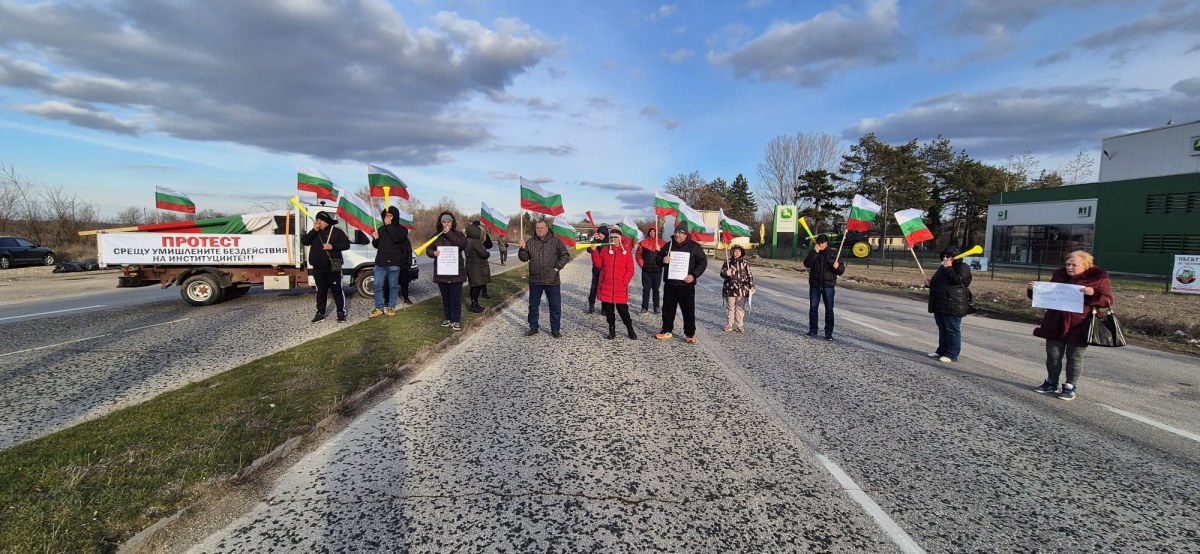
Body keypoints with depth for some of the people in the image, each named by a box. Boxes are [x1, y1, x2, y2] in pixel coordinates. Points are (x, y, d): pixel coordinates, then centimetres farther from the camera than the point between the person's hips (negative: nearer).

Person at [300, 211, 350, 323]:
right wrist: (314, 231, -10)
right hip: (317, 268, 5)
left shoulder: (337, 232, 0)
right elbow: (304, 241, -1)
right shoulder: (314, 233, 13)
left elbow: (346, 244, -5)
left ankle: (341, 313, 4)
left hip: (332, 268, -4)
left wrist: (333, 246, -18)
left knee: (337, 290, -1)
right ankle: (320, 313, 18)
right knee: (321, 291, 11)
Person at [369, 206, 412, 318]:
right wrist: (375, 239, 0)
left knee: (393, 286, 2)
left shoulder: (402, 229, 1)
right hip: (380, 262, 4)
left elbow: (396, 238, -21)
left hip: (394, 263, -4)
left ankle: (391, 307, 12)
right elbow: (377, 245, 23)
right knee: (378, 285, 1)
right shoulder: (381, 229, 16)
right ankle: (378, 308, 7)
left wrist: (389, 225, -15)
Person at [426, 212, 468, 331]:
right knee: (445, 297, 11)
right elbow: (428, 250, 11)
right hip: (441, 272, 3)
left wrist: (449, 234, -18)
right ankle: (447, 318, 23)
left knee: (456, 297, -3)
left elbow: (463, 245, -19)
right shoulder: (436, 236, 9)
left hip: (456, 272, -3)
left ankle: (456, 320, 3)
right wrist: (433, 253, -13)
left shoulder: (458, 234, 1)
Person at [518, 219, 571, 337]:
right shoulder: (530, 242, 6)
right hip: (535, 280, 2)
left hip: (552, 280, -2)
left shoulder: (556, 241, -1)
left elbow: (565, 255, -2)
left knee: (555, 306, 4)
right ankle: (533, 328, 27)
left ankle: (555, 330, 16)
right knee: (533, 305, 12)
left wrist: (557, 267, -11)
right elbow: (524, 258, 6)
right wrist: (522, 249, -13)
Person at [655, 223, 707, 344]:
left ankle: (690, 334, 12)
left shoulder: (695, 246, -1)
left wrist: (693, 275, -14)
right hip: (670, 284, 3)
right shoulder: (668, 245, 9)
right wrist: (663, 260, -8)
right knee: (667, 308, 11)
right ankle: (667, 331, 24)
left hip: (686, 285, -3)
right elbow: (658, 258, 17)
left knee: (688, 310, 1)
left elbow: (703, 262, -1)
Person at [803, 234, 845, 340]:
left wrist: (837, 266, -21)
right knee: (813, 307, 5)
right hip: (814, 285, 1)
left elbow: (841, 270, 2)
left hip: (828, 286, -1)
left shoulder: (833, 254, 3)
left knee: (829, 309, 0)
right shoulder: (813, 253, 4)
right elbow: (807, 264, -14)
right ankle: (813, 330, 15)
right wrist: (815, 252, -18)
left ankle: (829, 333, 5)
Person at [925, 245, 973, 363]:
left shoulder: (963, 267, -5)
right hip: (939, 305, 9)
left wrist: (949, 268, -17)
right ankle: (942, 351, 22)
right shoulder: (942, 268, 20)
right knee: (942, 329, 14)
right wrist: (930, 283, 11)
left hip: (953, 306, -8)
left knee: (952, 330, -5)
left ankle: (952, 355, -2)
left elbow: (957, 279, -24)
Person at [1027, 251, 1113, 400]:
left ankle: (1069, 387, 14)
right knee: (1053, 355, 10)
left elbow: (1107, 301, -6)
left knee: (1074, 357, 5)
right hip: (1056, 324, 4)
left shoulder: (1099, 278, -3)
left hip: (1079, 326, -4)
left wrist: (1093, 294, -25)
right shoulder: (1059, 275, 9)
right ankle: (1051, 383, 22)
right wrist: (1035, 290, 0)